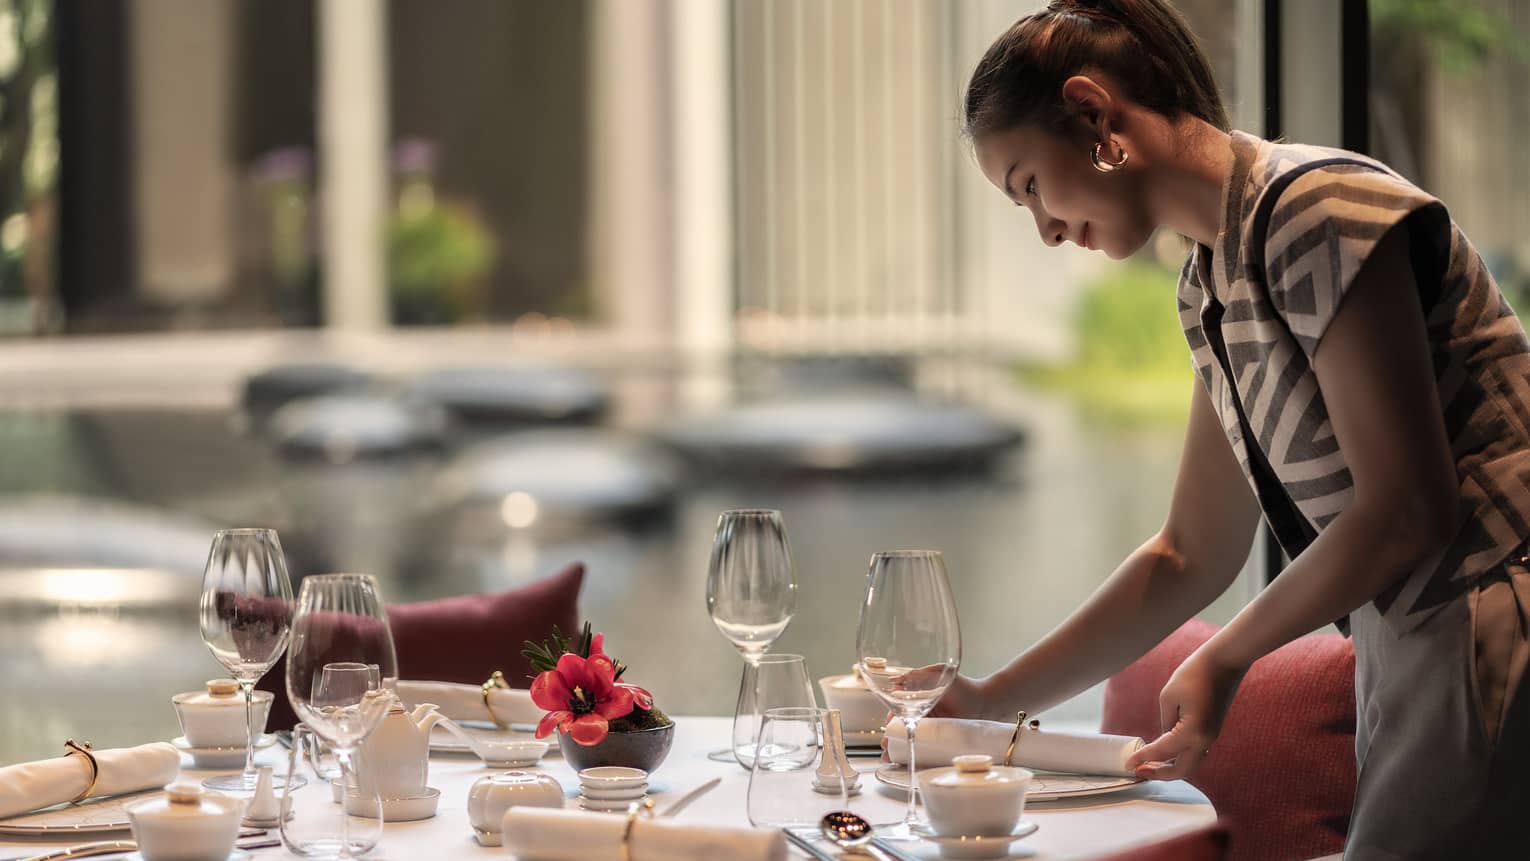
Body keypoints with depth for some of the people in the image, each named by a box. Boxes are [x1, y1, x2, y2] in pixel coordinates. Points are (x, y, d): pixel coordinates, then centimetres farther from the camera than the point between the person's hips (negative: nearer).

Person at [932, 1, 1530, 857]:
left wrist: (1226, 660, -3)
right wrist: (994, 702, 18)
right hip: (1409, 660, 9)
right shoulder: (1209, 286, 16)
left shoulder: (1316, 210, -13)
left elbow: (1406, 509, -16)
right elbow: (1190, 558, 21)